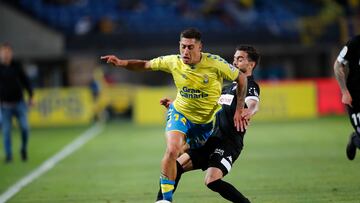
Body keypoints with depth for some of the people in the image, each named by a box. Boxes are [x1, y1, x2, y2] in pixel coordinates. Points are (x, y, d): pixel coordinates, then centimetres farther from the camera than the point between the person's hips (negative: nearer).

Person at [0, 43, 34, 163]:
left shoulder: (16, 68, 6)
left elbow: (26, 81, 13)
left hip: (19, 103, 2)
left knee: (25, 127, -5)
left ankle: (24, 149, 17)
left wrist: (30, 96, 8)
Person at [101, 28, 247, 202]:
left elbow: (241, 78, -10)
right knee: (172, 150, -26)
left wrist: (239, 110, -10)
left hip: (205, 121, 1)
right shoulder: (174, 62, -16)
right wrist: (121, 63, -18)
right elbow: (145, 65, -2)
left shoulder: (214, 63, -23)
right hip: (180, 113, -1)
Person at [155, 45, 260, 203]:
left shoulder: (250, 86, -4)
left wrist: (249, 112, -51)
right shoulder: (229, 88, 24)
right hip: (211, 139, 9)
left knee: (212, 181, -27)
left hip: (228, 142, -9)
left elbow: (254, 104, -27)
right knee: (177, 165, 1)